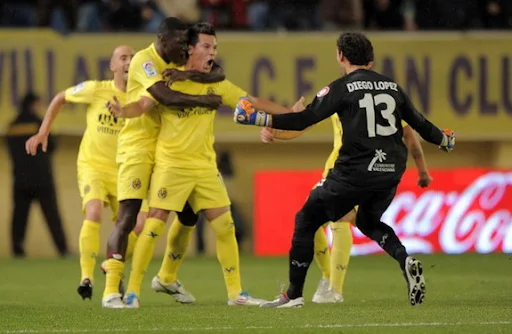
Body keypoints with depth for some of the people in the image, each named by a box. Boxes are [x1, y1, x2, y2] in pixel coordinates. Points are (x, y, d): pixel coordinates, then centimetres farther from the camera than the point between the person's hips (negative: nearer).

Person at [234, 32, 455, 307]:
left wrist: (259, 119, -8)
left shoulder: (341, 88, -5)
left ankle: (294, 294, 11)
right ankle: (406, 261, 2)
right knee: (368, 221, 31)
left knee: (306, 220, 10)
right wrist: (444, 139, 38)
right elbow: (419, 123, 18)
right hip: (391, 171, 6)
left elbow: (303, 120, -12)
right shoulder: (392, 86, 10)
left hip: (354, 171, -6)